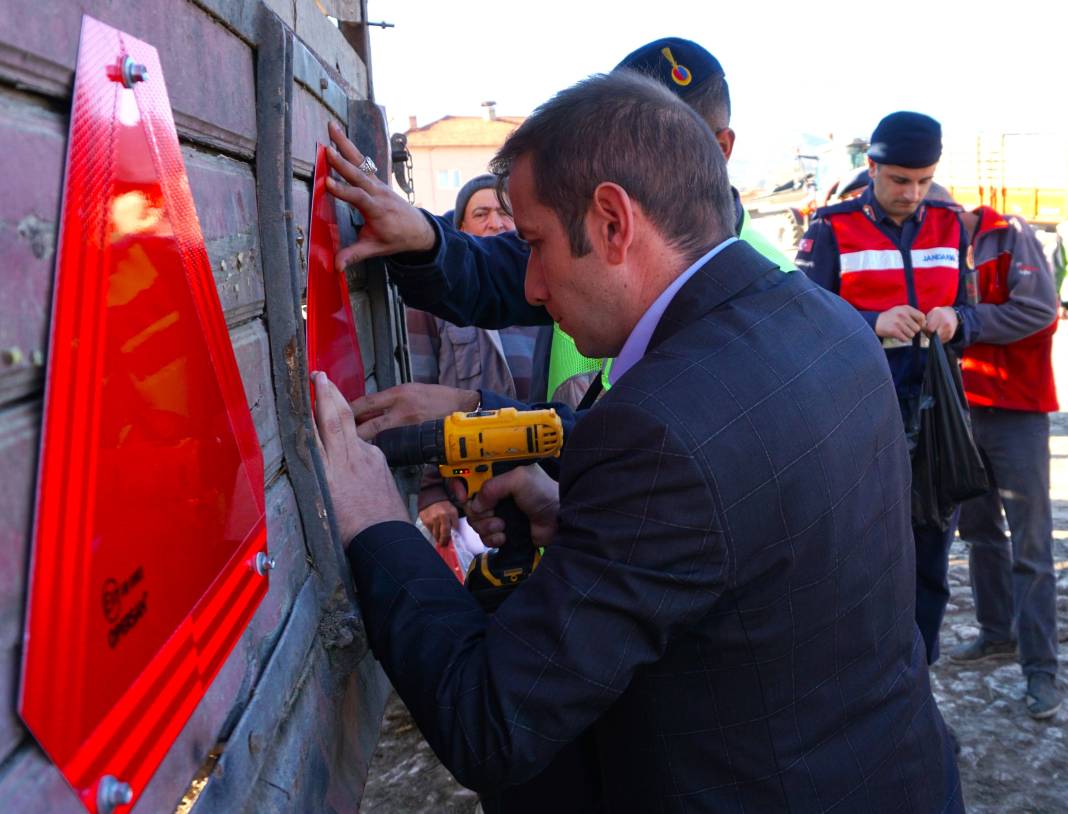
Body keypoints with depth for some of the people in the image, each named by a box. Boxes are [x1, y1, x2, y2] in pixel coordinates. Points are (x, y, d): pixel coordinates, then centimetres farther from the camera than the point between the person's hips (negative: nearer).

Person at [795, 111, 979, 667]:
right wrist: (874, 324, -24)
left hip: (935, 419, 4)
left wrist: (955, 322, -12)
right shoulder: (832, 229, -4)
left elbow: (970, 313, 12)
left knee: (930, 558, 12)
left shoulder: (950, 225, 10)